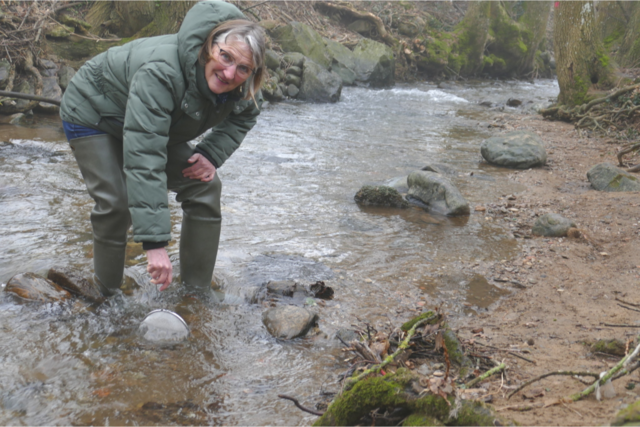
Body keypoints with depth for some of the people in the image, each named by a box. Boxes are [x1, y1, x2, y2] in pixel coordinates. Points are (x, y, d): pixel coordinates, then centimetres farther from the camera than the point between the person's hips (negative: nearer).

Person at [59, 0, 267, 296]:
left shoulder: (240, 87, -22)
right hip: (92, 114, -6)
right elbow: (143, 160, -50)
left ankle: (197, 292, 3)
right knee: (117, 203, -21)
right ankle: (106, 298, 0)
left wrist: (212, 154, -18)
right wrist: (155, 243, -53)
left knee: (205, 186, -7)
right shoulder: (161, 73, -44)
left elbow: (244, 117, 3)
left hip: (154, 123, 6)